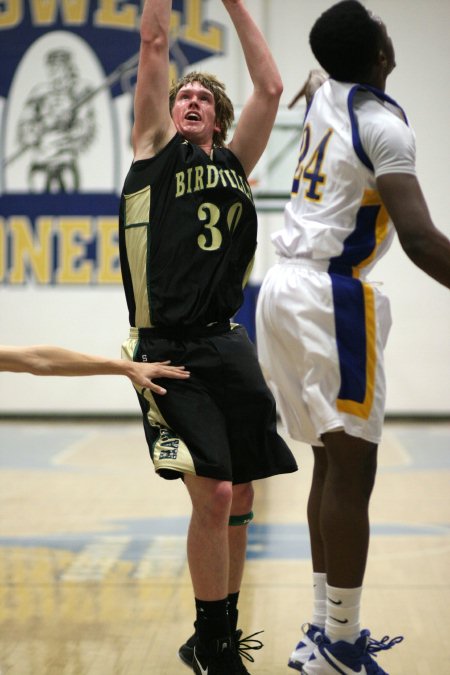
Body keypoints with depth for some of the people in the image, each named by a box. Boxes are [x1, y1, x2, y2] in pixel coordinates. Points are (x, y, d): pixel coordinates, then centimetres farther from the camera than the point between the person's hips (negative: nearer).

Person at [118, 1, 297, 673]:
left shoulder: (232, 163, 18)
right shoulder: (157, 149, 9)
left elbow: (270, 87, 13)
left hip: (229, 347, 5)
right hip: (169, 350, -5)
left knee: (238, 500, 8)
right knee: (212, 493, -13)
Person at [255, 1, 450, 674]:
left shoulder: (324, 97, 12)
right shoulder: (382, 122, -11)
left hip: (285, 287, 9)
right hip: (330, 295, -9)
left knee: (332, 465, 14)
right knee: (352, 472, -7)